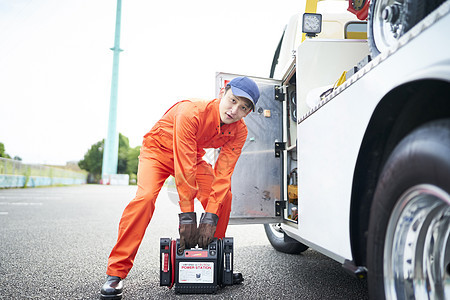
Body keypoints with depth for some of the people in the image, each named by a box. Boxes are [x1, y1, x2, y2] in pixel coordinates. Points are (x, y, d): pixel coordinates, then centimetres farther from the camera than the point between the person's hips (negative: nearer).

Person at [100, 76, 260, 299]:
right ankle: (116, 273, -15)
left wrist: (210, 218, -30)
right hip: (158, 150, -4)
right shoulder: (191, 113, -36)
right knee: (145, 197, -27)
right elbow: (184, 169, -37)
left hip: (193, 156, 5)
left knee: (223, 196, -11)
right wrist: (187, 217, -35)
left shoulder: (239, 132, -20)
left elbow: (223, 175, -23)